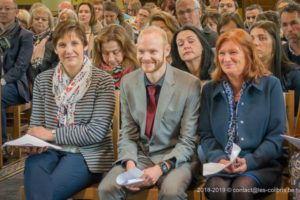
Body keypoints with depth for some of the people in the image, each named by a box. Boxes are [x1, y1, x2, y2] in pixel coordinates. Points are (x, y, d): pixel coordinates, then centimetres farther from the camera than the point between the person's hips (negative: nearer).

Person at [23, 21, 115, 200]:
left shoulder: (103, 81, -2)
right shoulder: (43, 80, 11)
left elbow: (98, 131, -9)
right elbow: (36, 123, 11)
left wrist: (52, 134, -13)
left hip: (87, 154, -3)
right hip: (49, 151, 3)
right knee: (33, 166, -33)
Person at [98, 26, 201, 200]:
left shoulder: (190, 85, -7)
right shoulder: (128, 82, 5)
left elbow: (188, 141, -6)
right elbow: (128, 134, 6)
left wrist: (162, 167, -20)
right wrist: (130, 163, -13)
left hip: (173, 157, -3)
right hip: (139, 156, 3)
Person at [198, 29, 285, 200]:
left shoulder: (271, 85, 5)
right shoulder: (209, 90, 14)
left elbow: (277, 135, 0)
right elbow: (206, 135, 10)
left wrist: (249, 161, -13)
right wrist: (219, 159, -11)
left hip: (261, 165, -1)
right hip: (220, 166, 2)